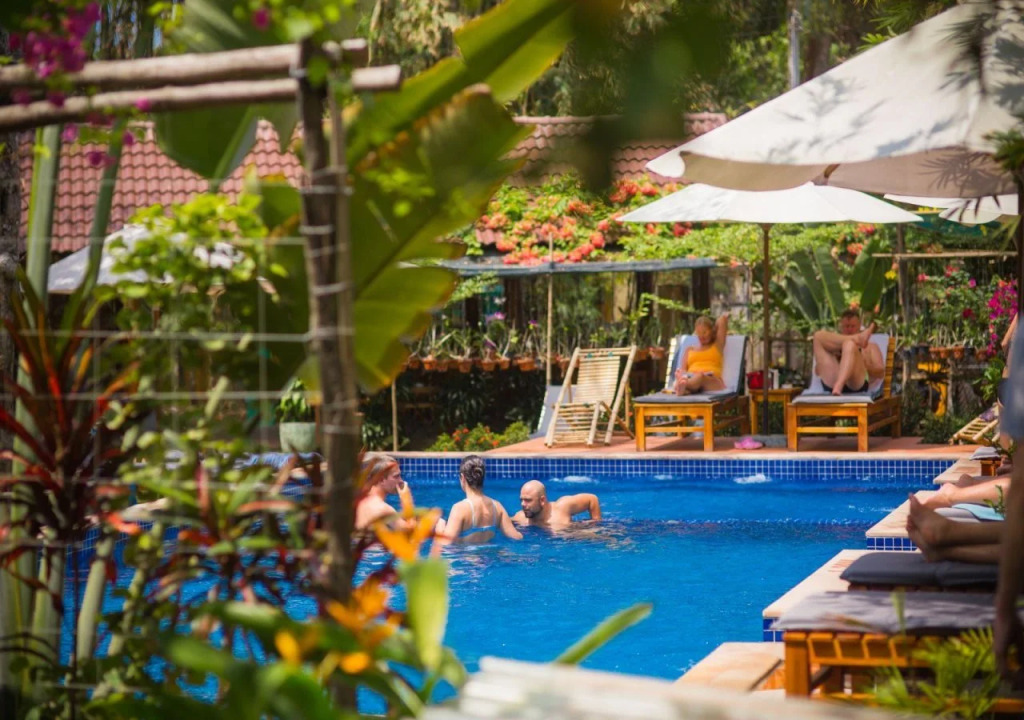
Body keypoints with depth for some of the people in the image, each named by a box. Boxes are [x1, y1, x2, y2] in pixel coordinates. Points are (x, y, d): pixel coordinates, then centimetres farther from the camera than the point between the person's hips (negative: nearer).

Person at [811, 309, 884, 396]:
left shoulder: (870, 347, 33)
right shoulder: (833, 345, 36)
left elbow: (881, 372, 17)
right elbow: (818, 371, 20)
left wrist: (862, 363, -3)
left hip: (857, 385, -2)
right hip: (831, 384, 2)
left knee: (849, 344, -31)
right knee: (819, 336, -2)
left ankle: (838, 386, -50)